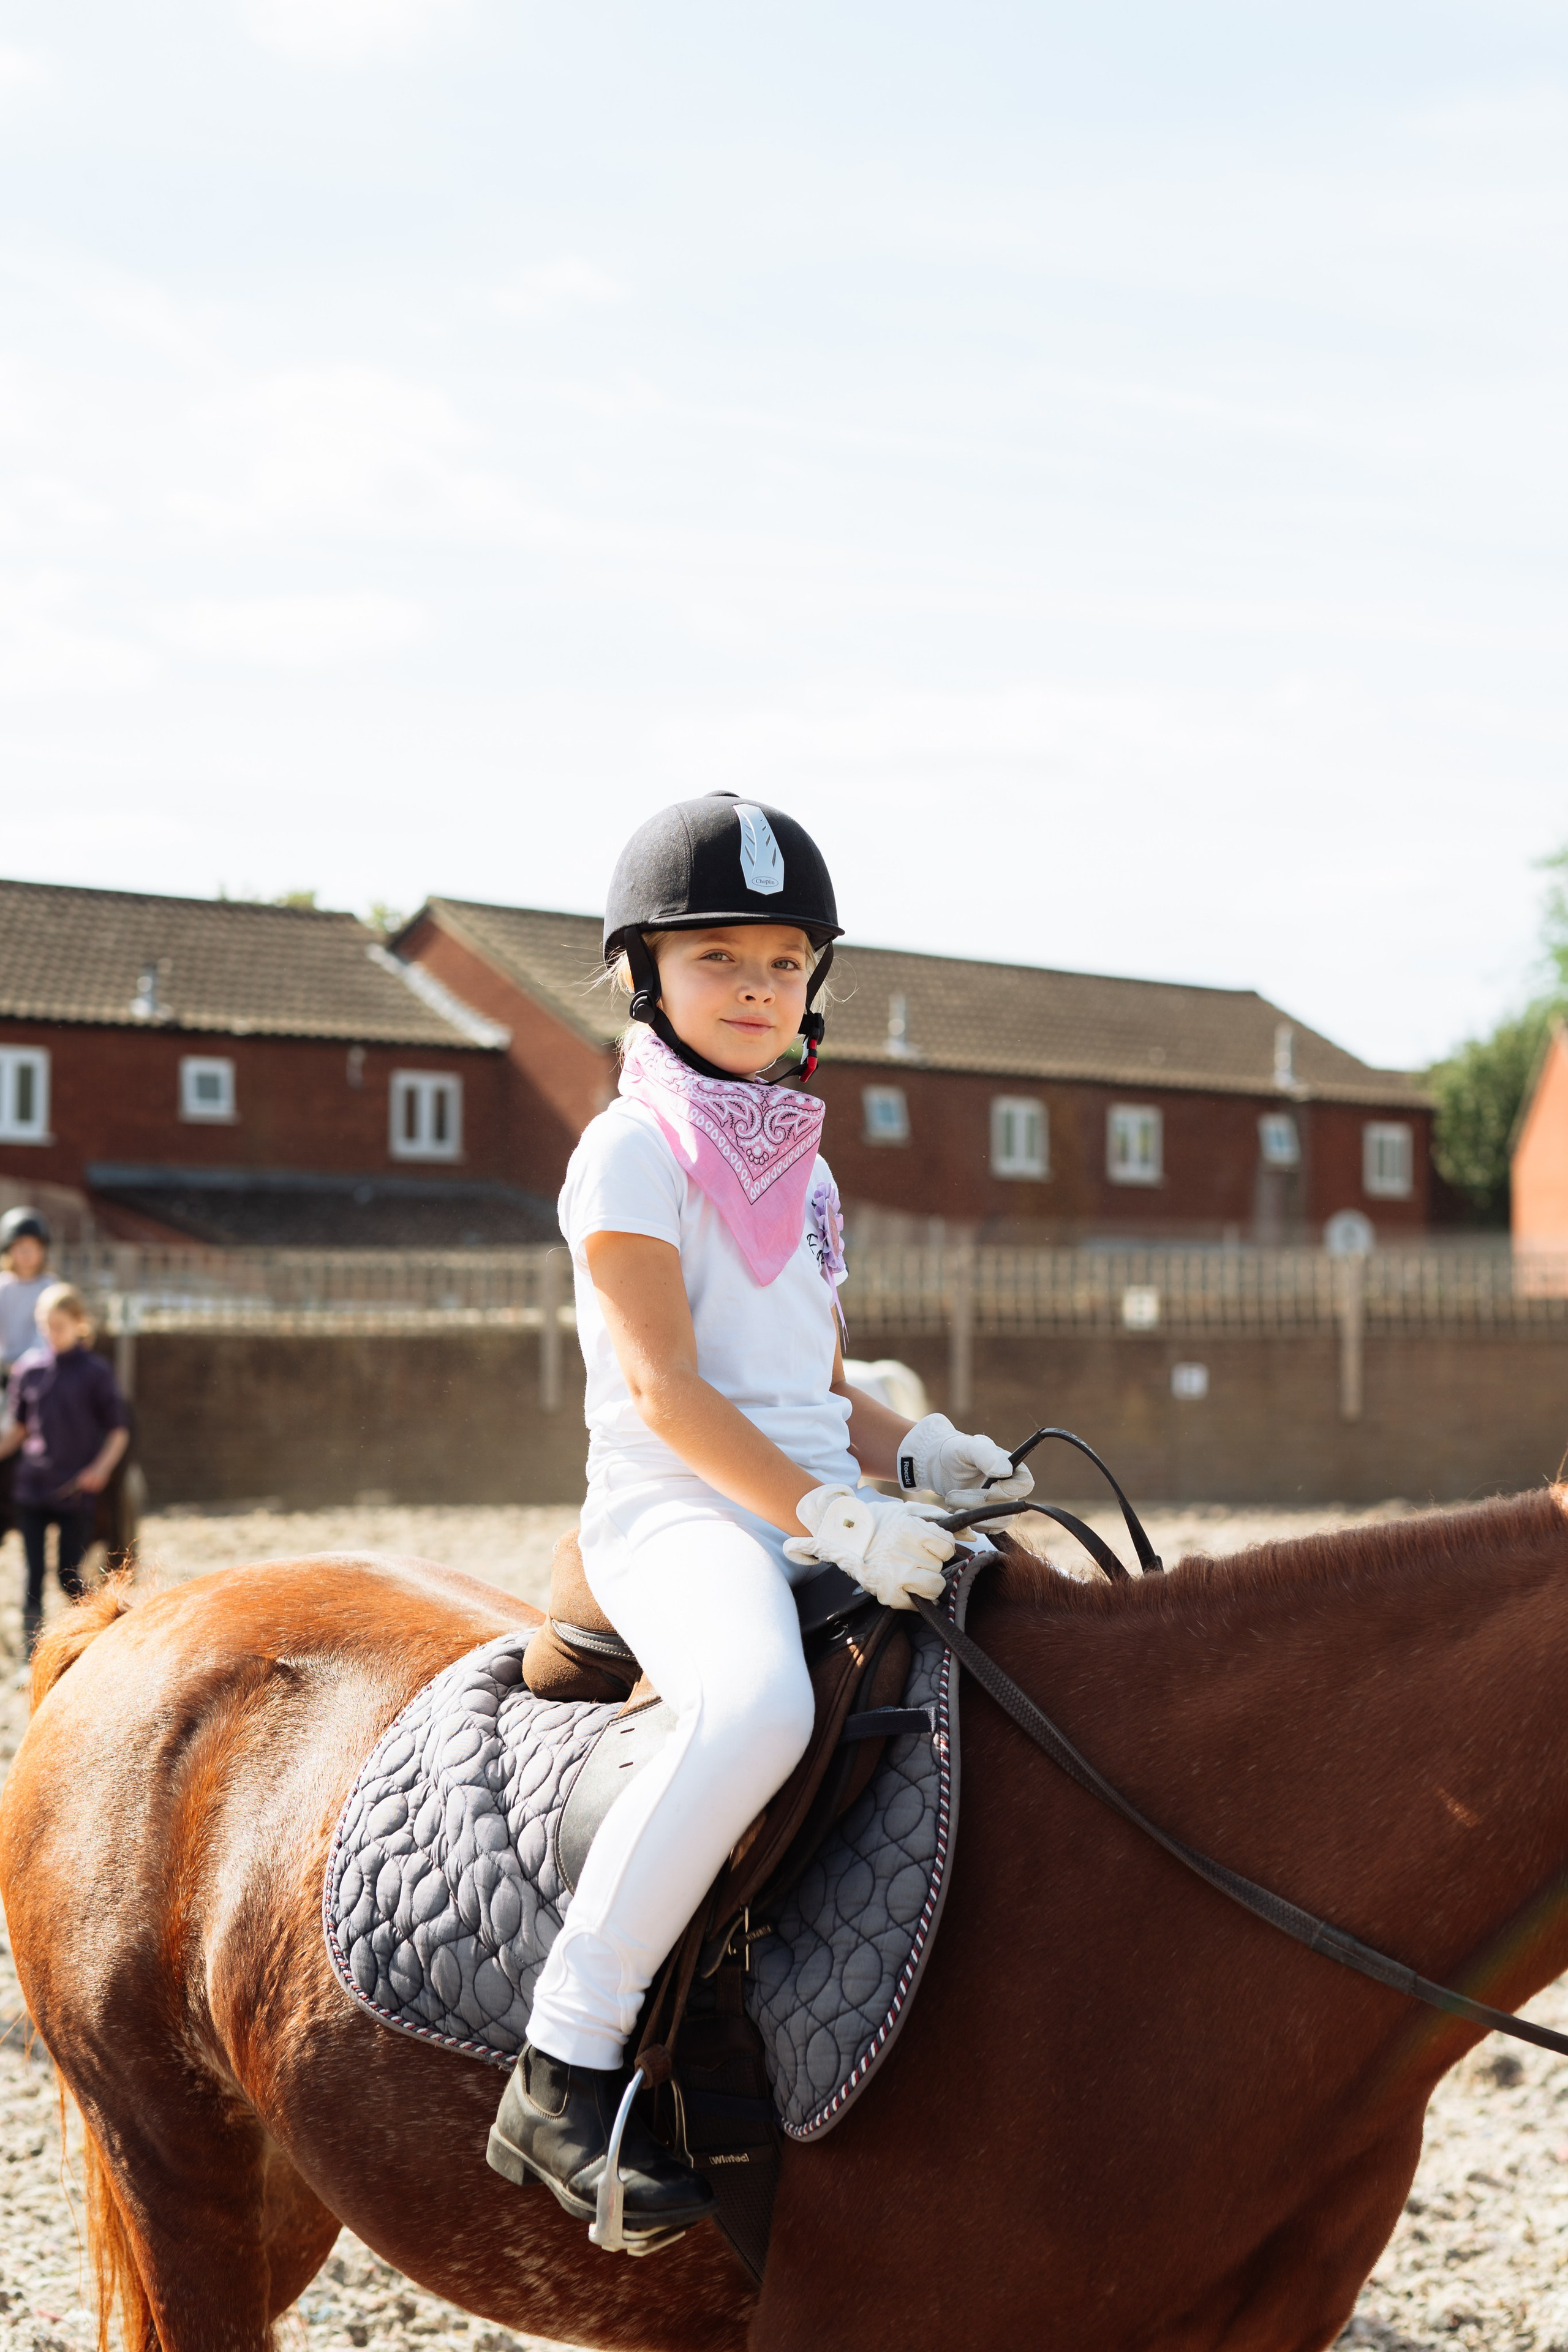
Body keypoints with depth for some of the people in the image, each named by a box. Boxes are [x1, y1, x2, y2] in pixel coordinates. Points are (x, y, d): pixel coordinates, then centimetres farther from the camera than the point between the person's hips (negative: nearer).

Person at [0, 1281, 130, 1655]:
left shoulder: (95, 1372, -5)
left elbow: (119, 1430, -1)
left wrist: (101, 1468, -14)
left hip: (77, 1491, -3)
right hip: (31, 1486, 3)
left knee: (68, 1576, 0)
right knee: (33, 1575, 2)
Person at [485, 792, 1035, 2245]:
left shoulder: (803, 1172, 21)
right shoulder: (631, 1154, -3)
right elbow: (662, 1387, -14)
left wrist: (912, 1451, 3)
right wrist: (827, 1515, -25)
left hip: (822, 1512, 8)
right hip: (678, 1514, -8)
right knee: (758, 1707, -38)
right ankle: (563, 2070, -30)